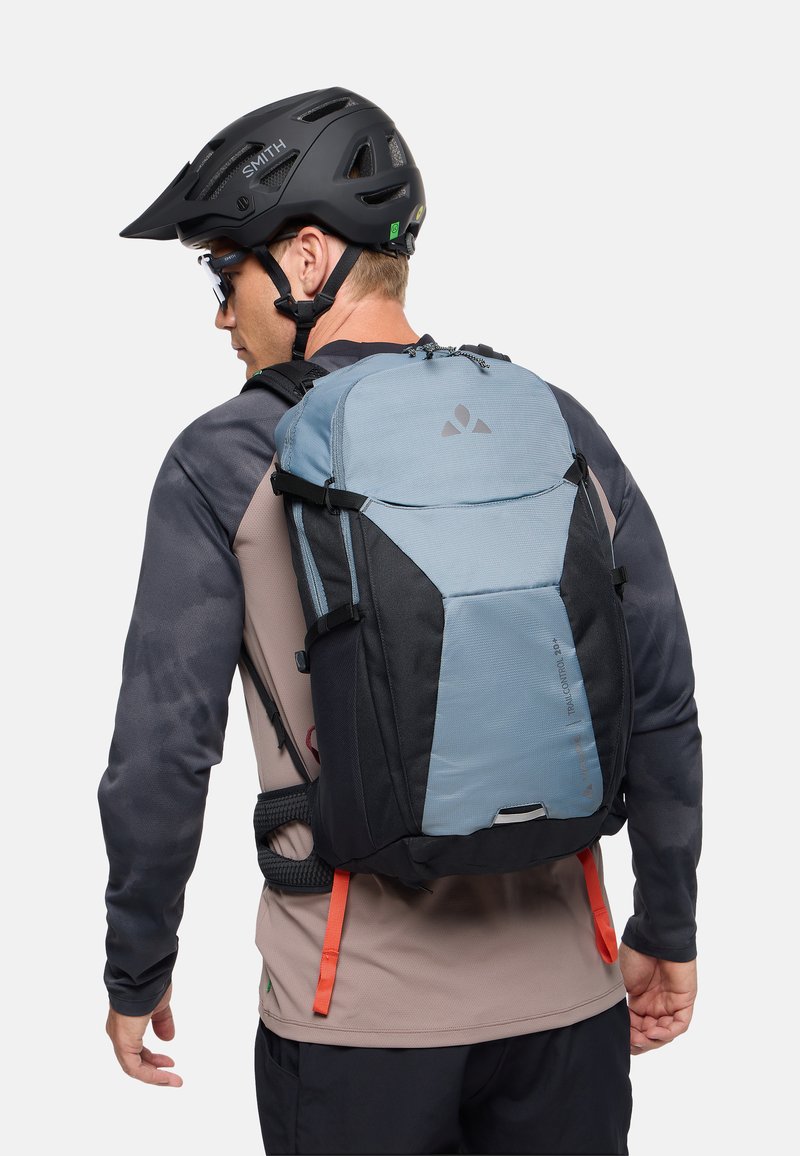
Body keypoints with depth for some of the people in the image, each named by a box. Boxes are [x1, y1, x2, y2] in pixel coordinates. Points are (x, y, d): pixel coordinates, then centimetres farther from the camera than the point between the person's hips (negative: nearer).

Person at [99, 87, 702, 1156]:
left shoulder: (224, 463, -9)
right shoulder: (562, 428, 0)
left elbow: (163, 749, -8)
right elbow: (663, 707, 3)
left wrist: (136, 975, 6)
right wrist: (667, 933, 15)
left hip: (354, 1018, -2)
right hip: (564, 1001, 3)